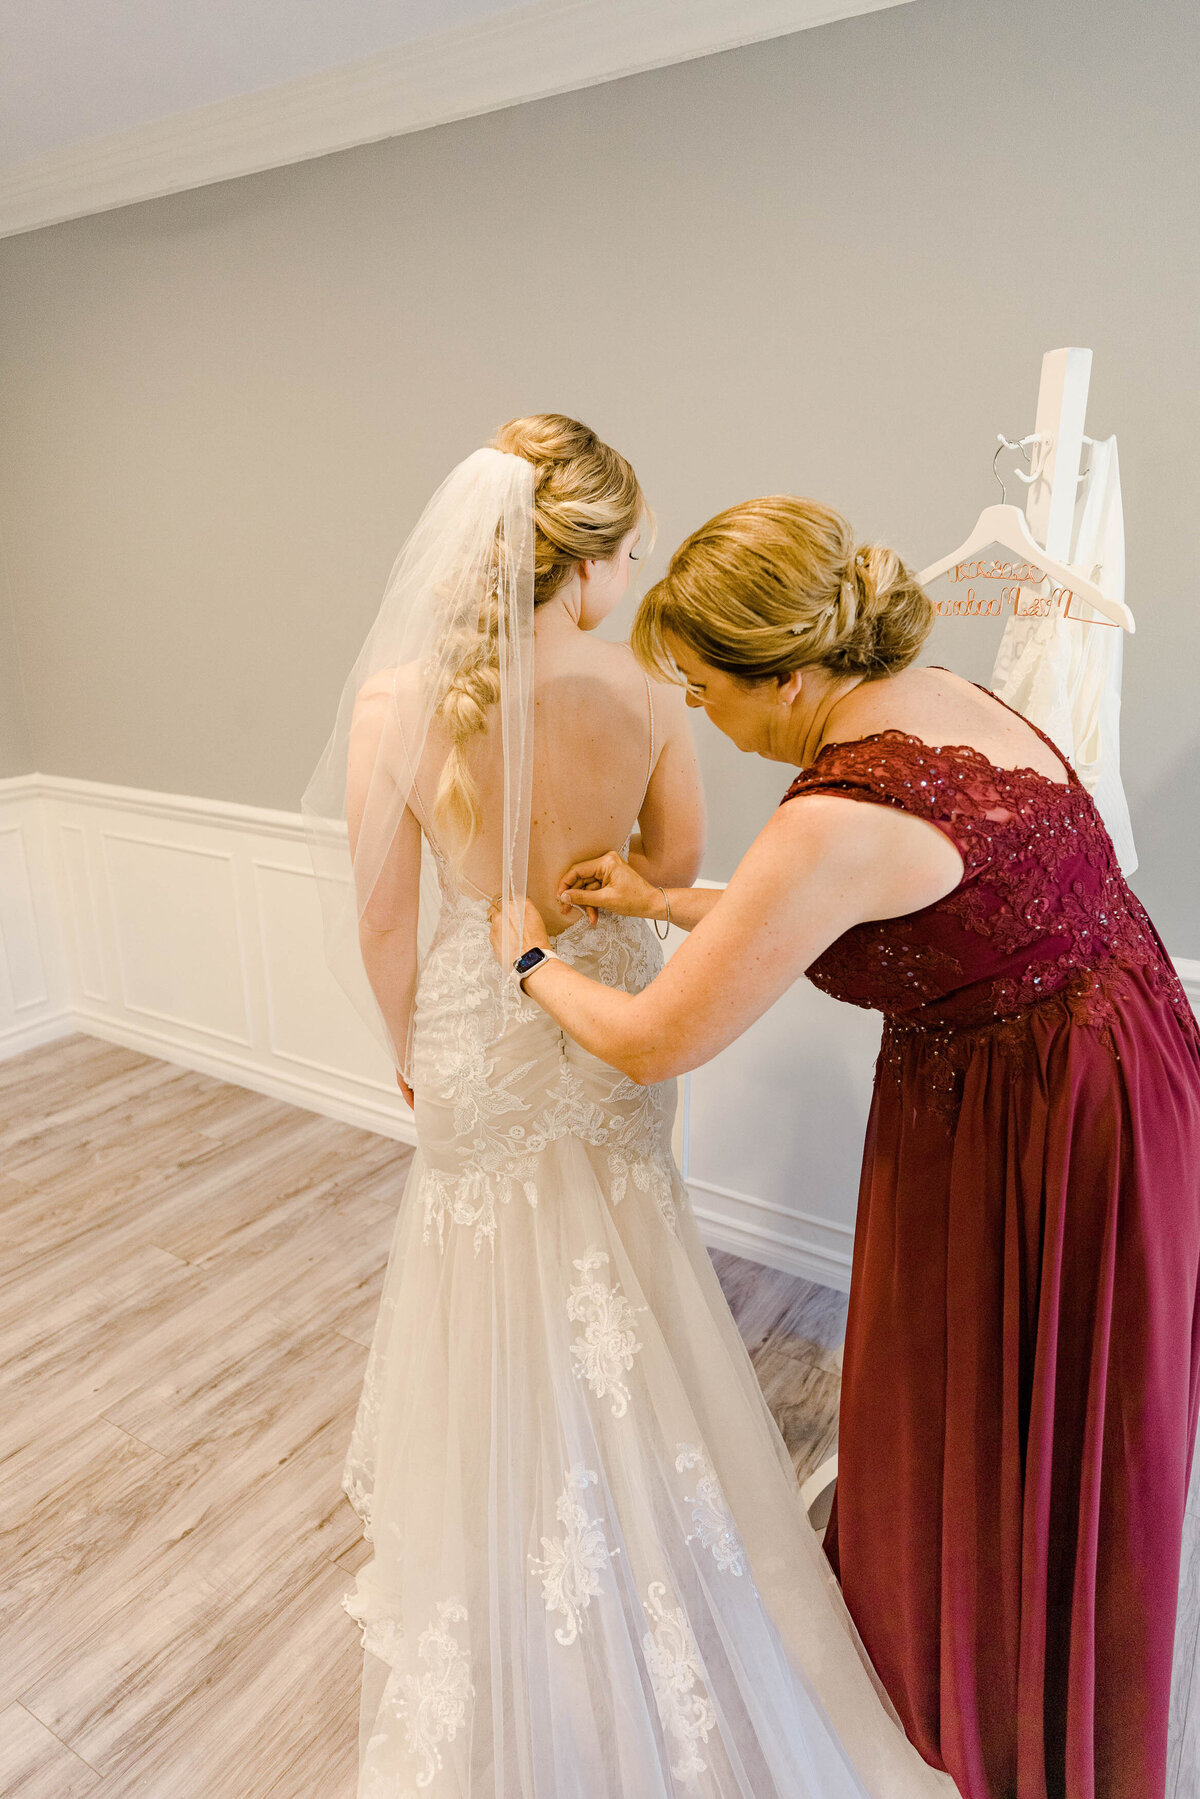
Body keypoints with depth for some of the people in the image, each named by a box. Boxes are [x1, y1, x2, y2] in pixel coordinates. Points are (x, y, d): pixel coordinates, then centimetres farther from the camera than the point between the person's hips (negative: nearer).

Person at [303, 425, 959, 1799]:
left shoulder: (395, 702, -20)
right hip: (611, 1040, 2)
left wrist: (409, 1053, 6)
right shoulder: (645, 696, -17)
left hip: (476, 1046, -1)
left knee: (498, 1330, 22)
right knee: (607, 1333, 26)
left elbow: (382, 925, -11)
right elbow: (676, 866, 0)